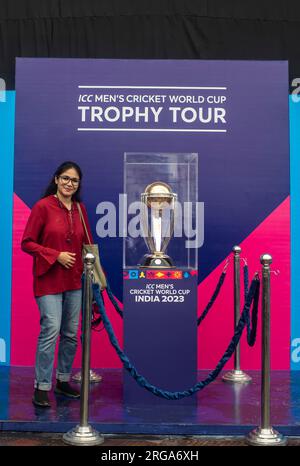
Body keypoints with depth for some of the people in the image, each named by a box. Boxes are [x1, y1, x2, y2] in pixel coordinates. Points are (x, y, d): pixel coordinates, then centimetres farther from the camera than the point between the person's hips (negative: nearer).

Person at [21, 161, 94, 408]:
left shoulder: (80, 209, 8)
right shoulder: (43, 206, -8)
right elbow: (27, 243, -8)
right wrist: (56, 255, -15)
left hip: (74, 280, 6)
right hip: (49, 279, -5)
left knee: (71, 333, 10)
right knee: (50, 330, -10)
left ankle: (63, 380, 26)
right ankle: (42, 387, 2)